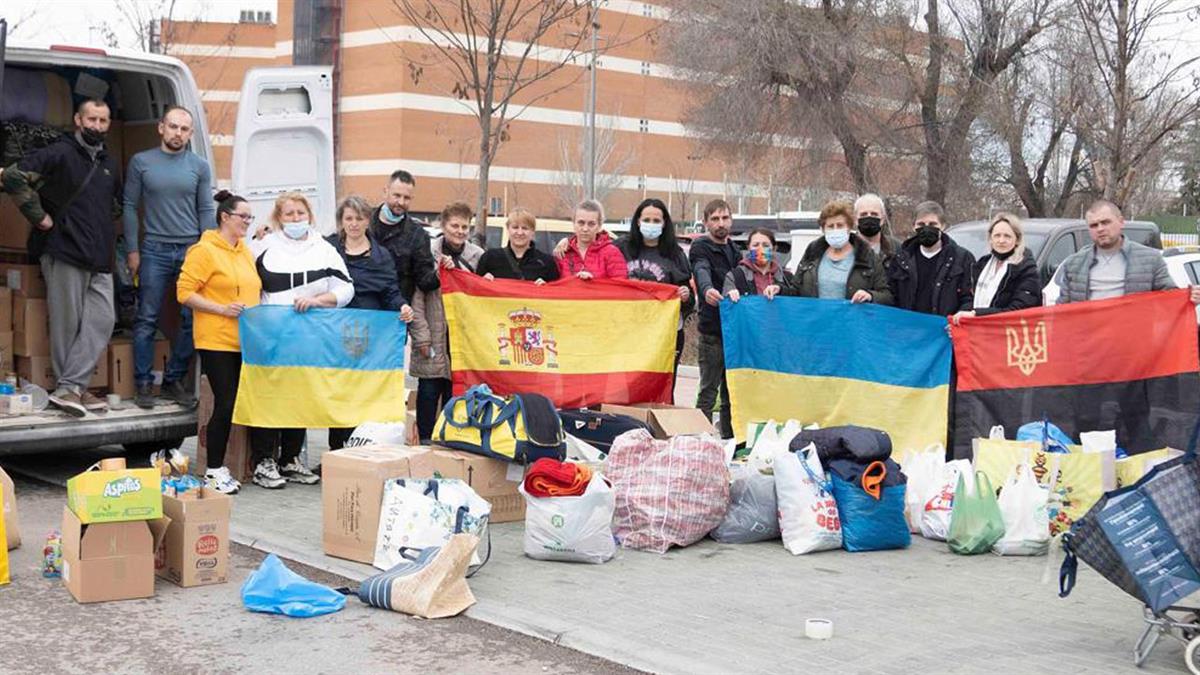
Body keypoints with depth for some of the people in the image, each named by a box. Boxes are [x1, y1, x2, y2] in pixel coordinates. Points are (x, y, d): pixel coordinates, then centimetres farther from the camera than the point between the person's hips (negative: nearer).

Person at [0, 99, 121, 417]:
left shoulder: (108, 163, 18)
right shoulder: (59, 153, -5)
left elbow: (117, 200, 36)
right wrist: (39, 217, -13)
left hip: (100, 258, 7)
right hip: (65, 252, -7)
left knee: (102, 319, -2)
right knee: (67, 323, -1)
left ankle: (70, 388, 0)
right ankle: (69, 388, 7)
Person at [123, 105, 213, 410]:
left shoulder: (200, 167, 7)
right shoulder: (141, 162, 4)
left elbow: (206, 212, 8)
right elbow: (130, 207, 5)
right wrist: (132, 250, 1)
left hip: (191, 250, 1)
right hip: (154, 250, -1)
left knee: (192, 319, 0)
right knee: (147, 319, 0)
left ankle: (174, 381, 12)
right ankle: (143, 384, 7)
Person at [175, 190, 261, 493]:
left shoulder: (245, 251, 17)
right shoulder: (204, 250, -6)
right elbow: (184, 292, -11)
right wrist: (222, 310, -17)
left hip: (245, 341, 7)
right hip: (217, 341, -7)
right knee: (226, 404, -8)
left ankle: (220, 468, 17)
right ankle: (213, 472, 4)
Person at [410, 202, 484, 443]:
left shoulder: (477, 256, 6)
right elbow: (417, 298, -6)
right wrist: (422, 337, -10)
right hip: (434, 336, -2)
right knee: (429, 390, 3)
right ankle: (425, 441, 12)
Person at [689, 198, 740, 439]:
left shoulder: (733, 250, 18)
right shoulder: (701, 248, -6)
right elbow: (701, 271, -27)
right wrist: (707, 290, -48)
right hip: (713, 331, -7)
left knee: (731, 392, 13)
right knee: (708, 392, -6)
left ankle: (730, 440, 20)